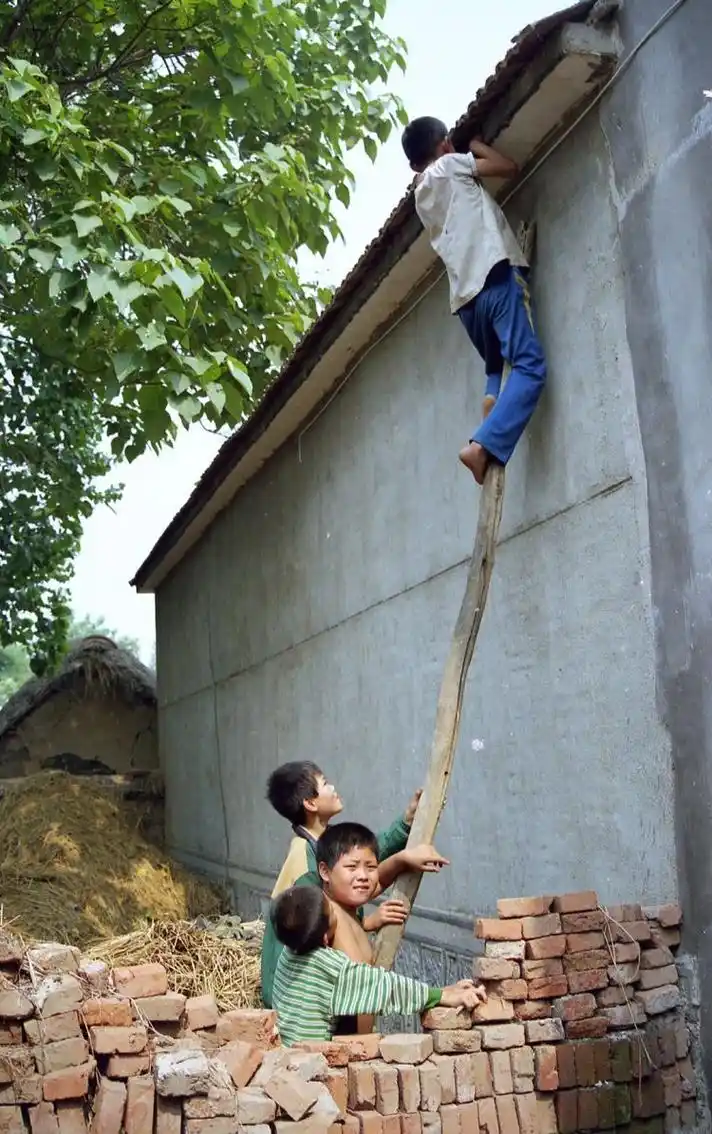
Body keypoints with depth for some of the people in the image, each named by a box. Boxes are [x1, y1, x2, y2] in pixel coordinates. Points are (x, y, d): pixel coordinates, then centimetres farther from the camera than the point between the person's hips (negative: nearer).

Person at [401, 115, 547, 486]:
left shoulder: (422, 195, 26)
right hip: (496, 275, -7)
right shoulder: (450, 165, 9)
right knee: (529, 366, -15)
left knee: (497, 369, 26)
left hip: (466, 293, 7)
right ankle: (483, 445, -31)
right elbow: (509, 167, 12)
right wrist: (475, 145, 26)